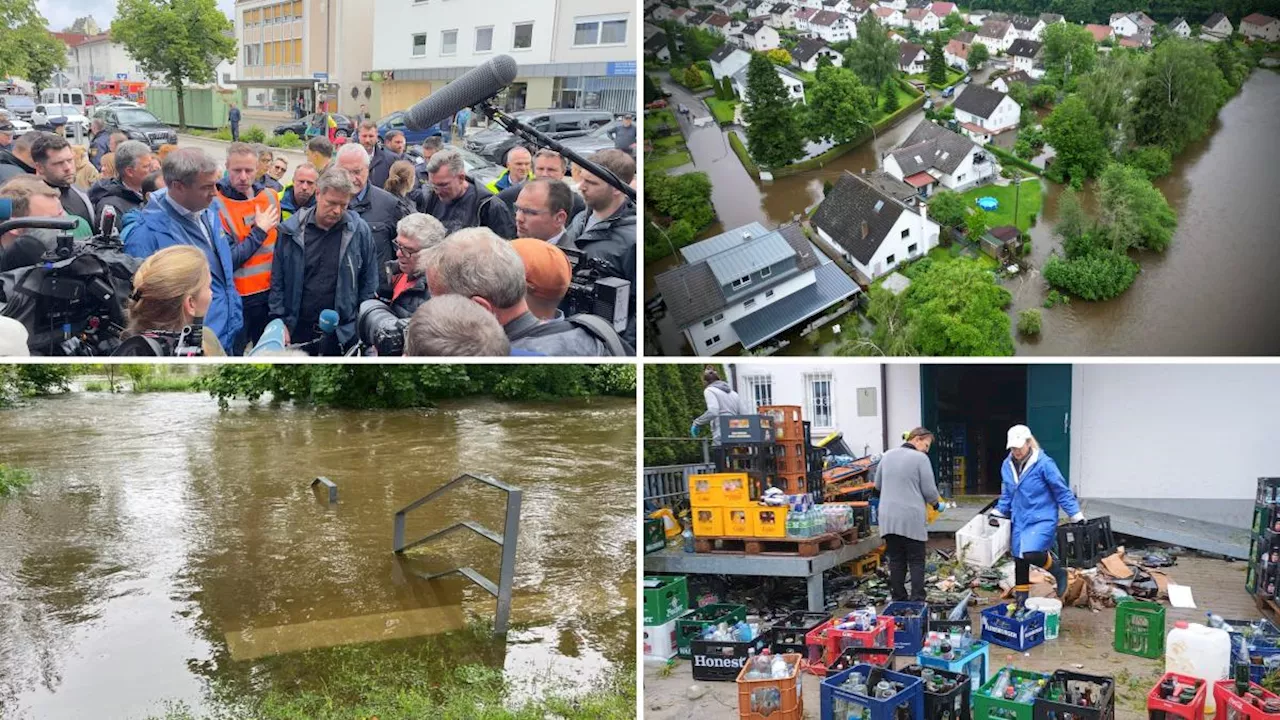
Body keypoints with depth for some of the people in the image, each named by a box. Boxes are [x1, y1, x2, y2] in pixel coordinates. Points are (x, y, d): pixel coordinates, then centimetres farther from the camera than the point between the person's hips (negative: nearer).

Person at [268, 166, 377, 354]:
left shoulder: (359, 231, -3)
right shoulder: (291, 230, -2)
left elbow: (369, 281, 5)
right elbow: (277, 280, 4)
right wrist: (280, 321, 0)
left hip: (343, 331, -1)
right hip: (298, 329, 1)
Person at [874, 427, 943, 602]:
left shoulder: (887, 456, 10)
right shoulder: (920, 458, -8)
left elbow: (878, 485, 18)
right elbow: (929, 490, -5)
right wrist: (937, 504, 14)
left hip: (888, 518, 5)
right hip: (912, 519, -5)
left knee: (896, 561, 10)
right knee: (916, 561, 3)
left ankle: (898, 600, 12)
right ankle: (917, 600, -1)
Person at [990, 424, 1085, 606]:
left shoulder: (1044, 463, -15)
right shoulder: (1007, 465, 3)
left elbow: (1062, 492, -9)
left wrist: (1077, 516, -8)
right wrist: (997, 514, 11)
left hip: (1042, 519, -6)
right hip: (1019, 521, 6)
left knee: (1031, 553, -26)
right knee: (1019, 561, 11)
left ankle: (1058, 571, 4)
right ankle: (1021, 601, 27)